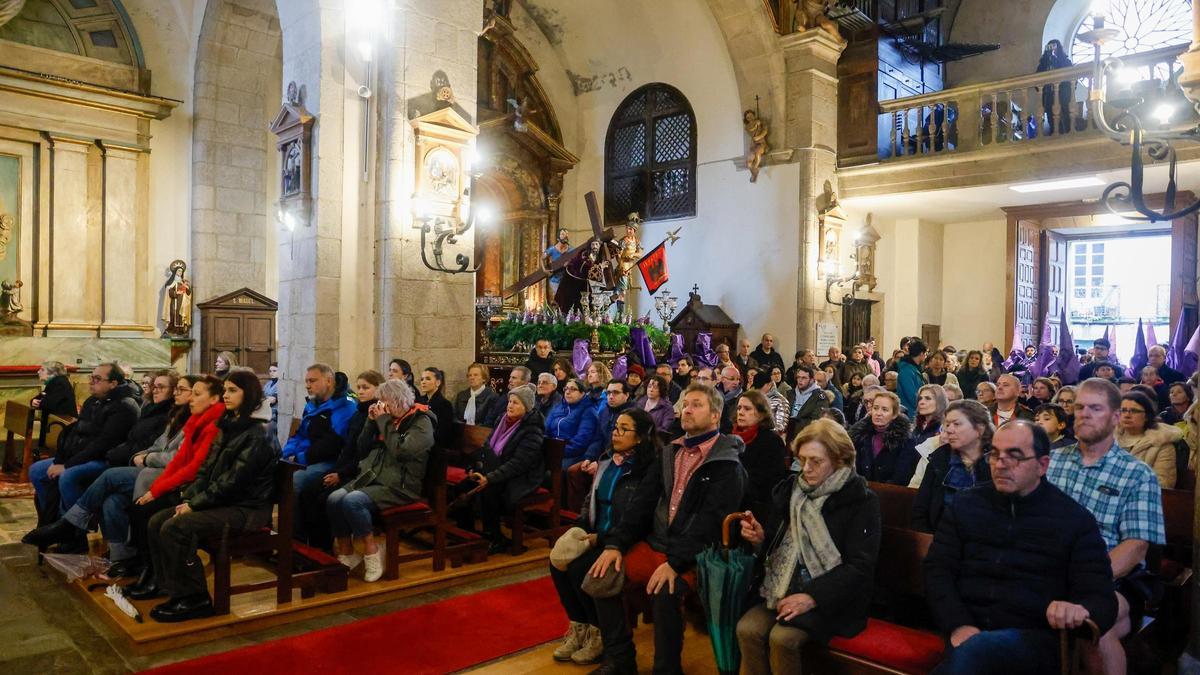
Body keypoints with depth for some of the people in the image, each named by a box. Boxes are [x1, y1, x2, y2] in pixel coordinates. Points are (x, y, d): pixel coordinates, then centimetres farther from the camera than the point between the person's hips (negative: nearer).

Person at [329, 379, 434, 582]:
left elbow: (401, 451, -21)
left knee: (352, 501, -30)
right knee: (333, 499, -18)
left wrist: (384, 421, -13)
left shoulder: (421, 422, -6)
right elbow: (362, 447, 17)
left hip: (399, 485, -7)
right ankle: (346, 555, -4)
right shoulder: (390, 419, 15)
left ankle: (371, 550, -10)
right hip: (371, 477, 7)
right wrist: (371, 420, 4)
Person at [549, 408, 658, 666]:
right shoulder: (606, 460, 8)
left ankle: (600, 632, -1)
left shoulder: (648, 470, -15)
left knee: (579, 568, -25)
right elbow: (590, 502, 17)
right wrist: (579, 530, 0)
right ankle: (579, 627, 5)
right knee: (558, 562, -14)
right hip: (595, 536, 7)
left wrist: (599, 538, -18)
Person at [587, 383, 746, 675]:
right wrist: (616, 543, -4)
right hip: (653, 543, 6)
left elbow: (711, 520, -18)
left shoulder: (727, 464, -7)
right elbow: (643, 502, 9)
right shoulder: (669, 453, 14)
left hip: (693, 554, -6)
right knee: (601, 578, -12)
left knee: (664, 592, -32)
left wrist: (675, 563, -27)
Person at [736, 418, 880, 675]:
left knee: (782, 638, -27)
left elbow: (860, 566, -12)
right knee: (747, 629, -22)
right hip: (785, 588, 4)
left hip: (831, 597, -4)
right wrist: (760, 539, -6)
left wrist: (812, 597, -20)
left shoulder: (860, 501, -7)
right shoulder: (788, 491, 8)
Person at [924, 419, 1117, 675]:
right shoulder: (965, 505, 12)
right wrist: (959, 625, -12)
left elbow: (1101, 599, 1)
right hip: (968, 630, 2)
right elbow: (937, 569, 6)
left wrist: (1080, 609, -24)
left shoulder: (1076, 520, 6)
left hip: (1036, 637, -2)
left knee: (974, 651, -35)